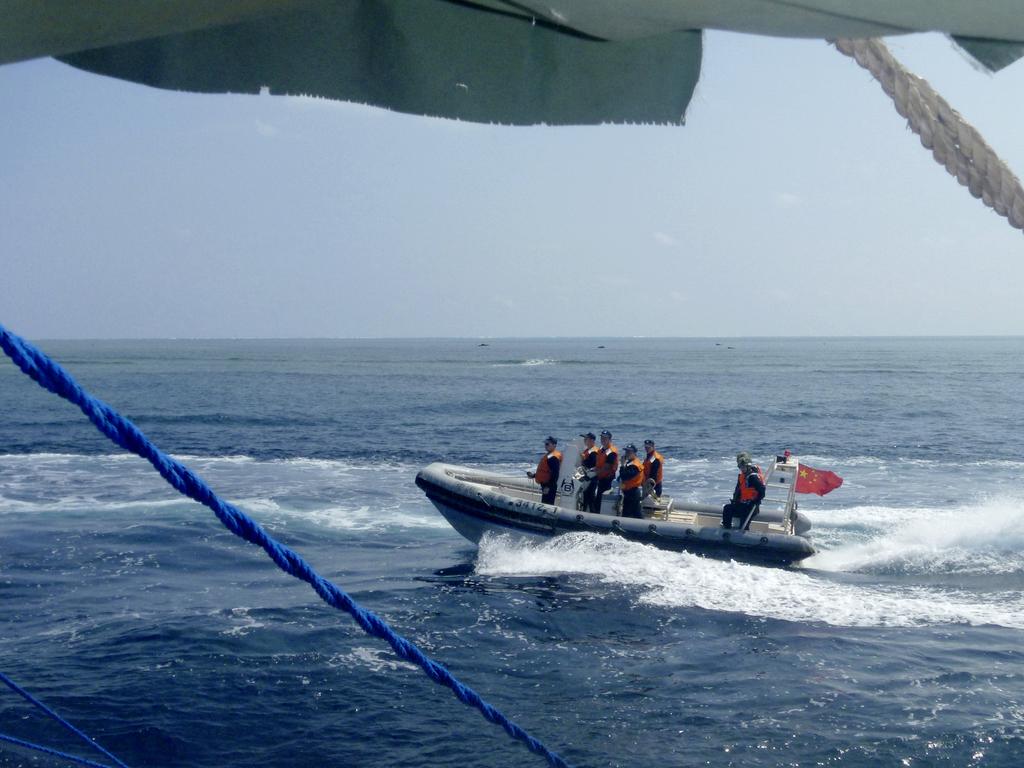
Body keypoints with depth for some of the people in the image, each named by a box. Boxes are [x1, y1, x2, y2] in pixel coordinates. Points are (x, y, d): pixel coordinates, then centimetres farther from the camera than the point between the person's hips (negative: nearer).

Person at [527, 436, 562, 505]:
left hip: (549, 487, -11)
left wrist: (548, 487, -25)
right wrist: (534, 475, 18)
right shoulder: (548, 455, 16)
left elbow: (555, 474, -24)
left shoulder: (553, 458, -18)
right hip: (546, 485, 11)